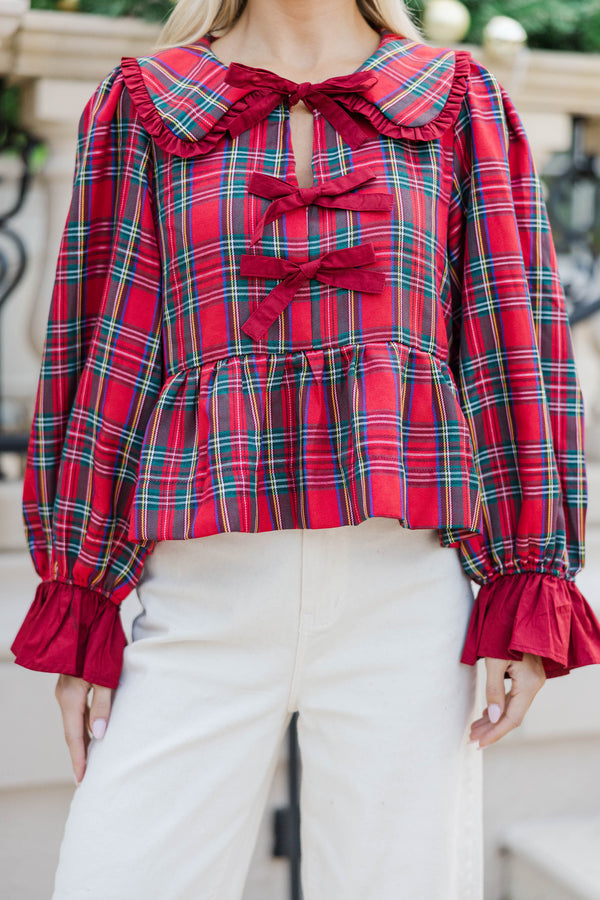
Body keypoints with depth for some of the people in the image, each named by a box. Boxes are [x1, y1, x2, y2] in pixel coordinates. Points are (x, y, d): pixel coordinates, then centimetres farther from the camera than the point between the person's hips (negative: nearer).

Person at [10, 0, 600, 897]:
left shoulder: (459, 100, 12)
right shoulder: (143, 103, 12)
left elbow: (514, 332, 7)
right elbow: (109, 344, 9)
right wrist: (77, 601, 5)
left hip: (408, 578, 0)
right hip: (207, 585, 0)